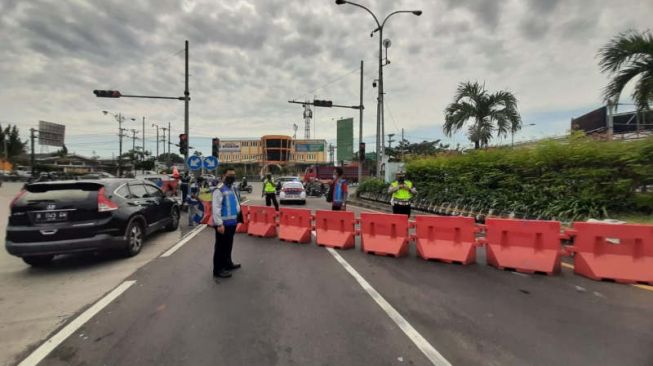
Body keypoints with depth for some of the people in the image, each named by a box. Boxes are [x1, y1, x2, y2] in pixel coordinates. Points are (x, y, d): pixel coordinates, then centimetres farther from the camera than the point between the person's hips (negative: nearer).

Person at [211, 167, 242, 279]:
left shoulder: (233, 188, 13)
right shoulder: (219, 189, -16)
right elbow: (215, 208, -21)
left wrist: (238, 212, 15)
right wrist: (219, 224, -23)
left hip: (231, 222, 9)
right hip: (223, 224, -9)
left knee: (228, 245, 21)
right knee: (221, 246, 0)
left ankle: (228, 264, 36)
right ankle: (218, 270, 10)